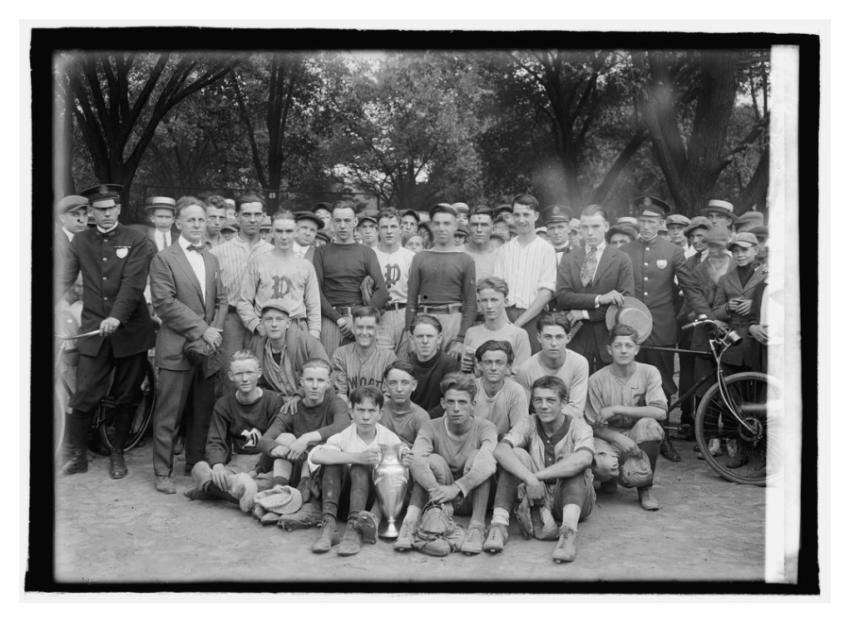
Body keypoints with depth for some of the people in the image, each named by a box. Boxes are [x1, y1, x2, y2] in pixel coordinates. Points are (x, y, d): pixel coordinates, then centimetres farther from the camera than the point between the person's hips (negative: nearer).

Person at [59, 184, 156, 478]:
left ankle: (117, 454, 23)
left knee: (126, 397, 8)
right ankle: (75, 455, 13)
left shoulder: (136, 241, -2)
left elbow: (133, 283, -13)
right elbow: (66, 279, 6)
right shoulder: (80, 241, 9)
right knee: (83, 396, -3)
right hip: (93, 330, 1)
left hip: (130, 330, -1)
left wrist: (116, 317, -26)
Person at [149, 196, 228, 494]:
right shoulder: (163, 259, -3)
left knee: (203, 412, 10)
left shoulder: (212, 259, 16)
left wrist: (215, 330, -3)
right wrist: (202, 329, -14)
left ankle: (196, 465, 23)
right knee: (168, 415, 0)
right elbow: (164, 303, -11)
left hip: (207, 348, 5)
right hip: (176, 349, -5)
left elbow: (221, 300, 15)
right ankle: (163, 472, 11)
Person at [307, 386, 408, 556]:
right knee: (333, 461, -22)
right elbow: (315, 456, -25)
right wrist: (357, 457, -37)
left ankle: (354, 529, -39)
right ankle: (328, 526, -32)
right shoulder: (344, 437, -5)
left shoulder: (390, 439, -2)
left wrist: (404, 465, -25)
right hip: (343, 496, 1)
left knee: (361, 468, -26)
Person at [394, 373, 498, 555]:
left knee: (476, 455, -24)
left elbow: (489, 464, -31)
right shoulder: (432, 429, -5)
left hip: (472, 499, 0)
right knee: (434, 461, -25)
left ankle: (477, 527, -30)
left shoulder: (484, 428, -9)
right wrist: (435, 489, -43)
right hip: (442, 499, 1)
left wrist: (456, 488, -41)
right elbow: (415, 461, -27)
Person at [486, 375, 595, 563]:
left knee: (575, 465, -29)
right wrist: (529, 478, -41)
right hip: (538, 498, 2)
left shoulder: (578, 426, -10)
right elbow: (500, 450, -25)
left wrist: (537, 475, -38)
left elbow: (584, 459, -35)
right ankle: (499, 525, -32)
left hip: (574, 498, -2)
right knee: (517, 454, -19)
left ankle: (569, 533, -47)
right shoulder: (529, 425, -4)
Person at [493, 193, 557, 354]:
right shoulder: (504, 250, 13)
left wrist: (519, 322, -11)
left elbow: (546, 293, -4)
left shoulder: (546, 249, 3)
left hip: (532, 317, -2)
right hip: (505, 315, 2)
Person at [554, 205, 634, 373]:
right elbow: (561, 298, -2)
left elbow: (626, 301, -5)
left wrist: (585, 314, -9)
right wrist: (598, 299, -14)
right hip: (576, 338, 1)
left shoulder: (621, 259, 5)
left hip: (609, 339, -1)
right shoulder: (568, 260, 11)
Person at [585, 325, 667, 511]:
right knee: (604, 466, -34)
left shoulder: (648, 372, -7)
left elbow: (660, 412, -20)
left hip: (638, 436, 1)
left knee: (648, 424, -33)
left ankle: (645, 489, -11)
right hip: (608, 436, -1)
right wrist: (619, 438, -27)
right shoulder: (597, 380, -10)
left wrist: (617, 409, -24)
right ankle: (609, 478, 10)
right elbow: (595, 426, -7)